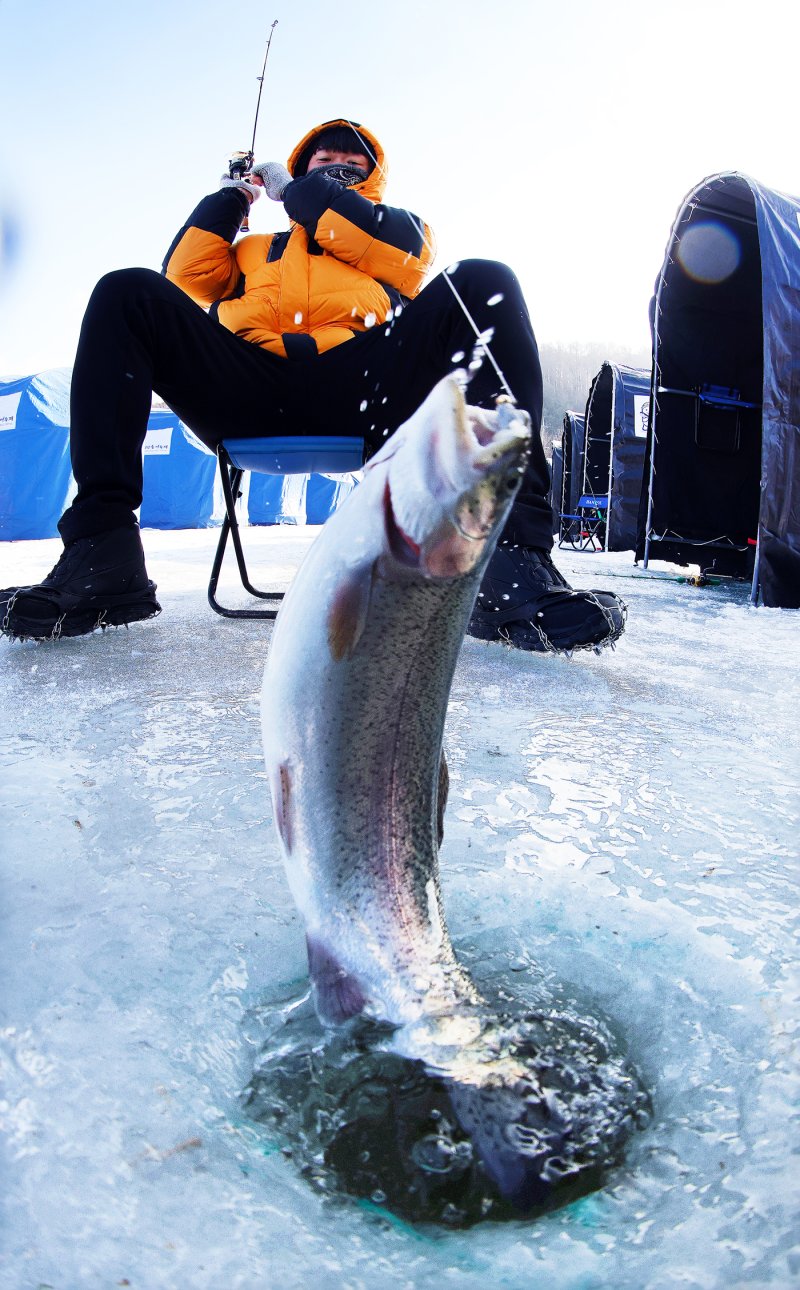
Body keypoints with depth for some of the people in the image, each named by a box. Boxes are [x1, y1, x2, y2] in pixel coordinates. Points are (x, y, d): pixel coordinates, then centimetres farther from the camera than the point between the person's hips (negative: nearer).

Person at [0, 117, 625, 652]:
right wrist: (228, 197, 27)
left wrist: (297, 191, 20)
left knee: (482, 283, -24)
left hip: (363, 395, -1)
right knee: (128, 293, -19)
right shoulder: (255, 248, 41)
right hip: (246, 391, 2)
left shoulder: (400, 227, 35)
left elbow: (404, 252, 10)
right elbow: (186, 280, 23)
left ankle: (511, 558, -40)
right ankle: (103, 556, -32)